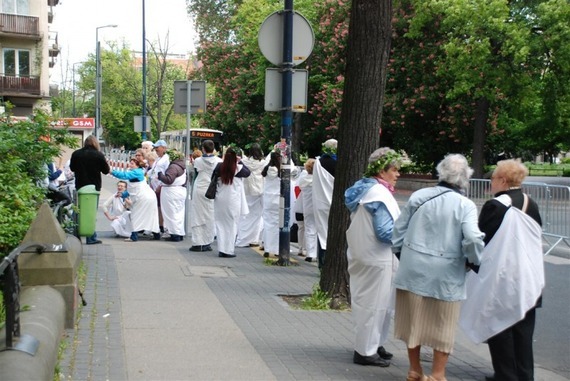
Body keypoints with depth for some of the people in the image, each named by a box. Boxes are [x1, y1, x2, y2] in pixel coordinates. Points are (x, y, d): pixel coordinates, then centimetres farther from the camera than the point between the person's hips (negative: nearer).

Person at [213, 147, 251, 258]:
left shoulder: (219, 167, -5)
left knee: (221, 224, 11)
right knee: (232, 225, 6)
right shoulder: (239, 168, -10)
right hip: (233, 200, -3)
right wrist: (240, 161, 12)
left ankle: (221, 250, 13)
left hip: (220, 199, 3)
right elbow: (247, 173, 8)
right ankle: (229, 250, 5)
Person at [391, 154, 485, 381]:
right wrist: (475, 261, -2)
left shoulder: (418, 196, 1)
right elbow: (473, 239, -21)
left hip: (413, 269, 4)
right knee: (443, 325, 11)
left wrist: (402, 255, 20)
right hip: (446, 275, -4)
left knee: (414, 319, 17)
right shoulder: (465, 205, -10)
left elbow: (398, 231, 5)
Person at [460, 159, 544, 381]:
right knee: (523, 330, 13)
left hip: (501, 279, -6)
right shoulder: (531, 205, 4)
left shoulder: (495, 206, -17)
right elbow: (536, 240, 13)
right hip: (528, 280, 6)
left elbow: (481, 240, -13)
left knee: (501, 328, 5)